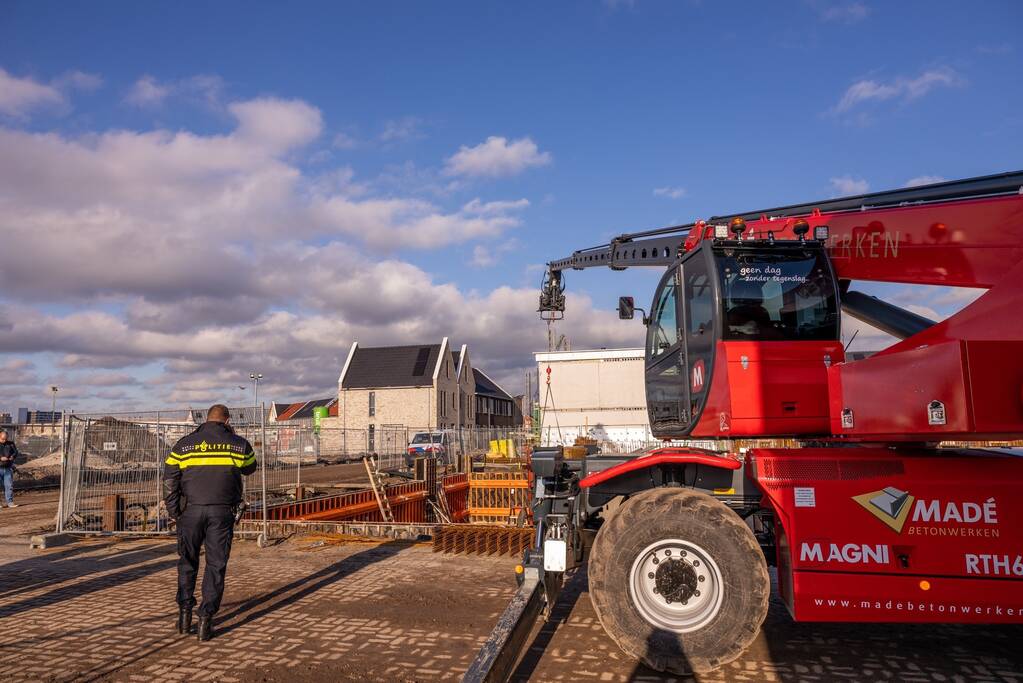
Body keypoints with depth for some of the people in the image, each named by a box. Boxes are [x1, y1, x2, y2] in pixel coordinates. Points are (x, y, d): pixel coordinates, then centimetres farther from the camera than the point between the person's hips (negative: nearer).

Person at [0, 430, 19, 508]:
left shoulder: (11, 444, 7)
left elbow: (16, 452, 10)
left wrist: (12, 456, -11)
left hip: (8, 468, 2)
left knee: (9, 485, 1)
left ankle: (9, 502, 5)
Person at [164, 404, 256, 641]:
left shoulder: (184, 444, 3)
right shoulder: (239, 444, 3)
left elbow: (170, 481, 0)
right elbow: (250, 468, 20)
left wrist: (174, 512, 6)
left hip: (191, 510, 1)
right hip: (222, 512, -1)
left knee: (187, 562, 17)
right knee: (216, 565, 6)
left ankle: (185, 613, 17)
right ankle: (205, 618, 4)